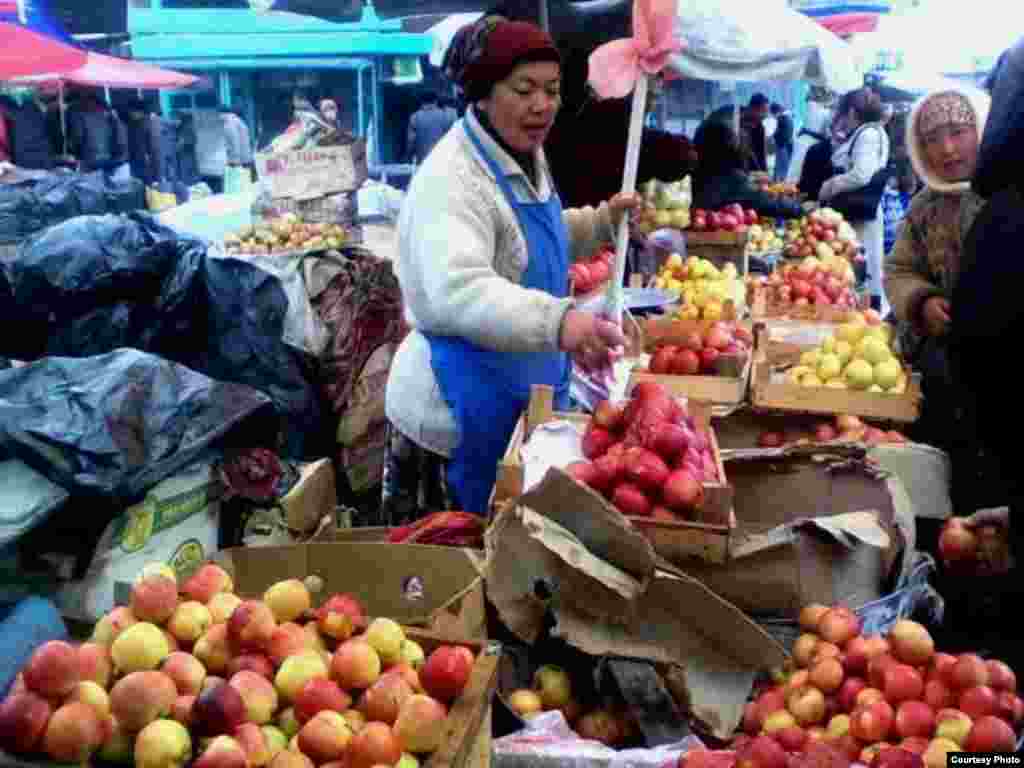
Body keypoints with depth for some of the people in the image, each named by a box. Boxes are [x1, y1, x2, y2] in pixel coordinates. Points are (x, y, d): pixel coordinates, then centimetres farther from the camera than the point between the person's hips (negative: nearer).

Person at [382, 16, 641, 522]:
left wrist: (603, 220, 8)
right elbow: (456, 293, -39)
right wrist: (557, 320, -53)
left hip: (524, 398, 9)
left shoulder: (527, 159, 6)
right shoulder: (452, 177, -23)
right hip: (458, 414, -9)